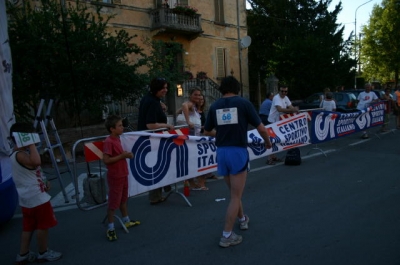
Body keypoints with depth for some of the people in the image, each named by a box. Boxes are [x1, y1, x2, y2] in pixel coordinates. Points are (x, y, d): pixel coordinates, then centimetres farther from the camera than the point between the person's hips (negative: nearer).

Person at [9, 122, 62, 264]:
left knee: (29, 227, 18)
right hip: (37, 198, -10)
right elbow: (36, 162, -42)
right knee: (43, 225, 6)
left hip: (29, 198, 10)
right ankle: (43, 253, 20)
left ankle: (23, 255, 27)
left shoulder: (21, 153, 12)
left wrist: (44, 181, 8)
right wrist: (31, 144, -30)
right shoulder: (19, 155, -22)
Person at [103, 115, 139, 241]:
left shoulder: (117, 138, 6)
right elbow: (106, 160, -25)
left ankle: (126, 221, 38)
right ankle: (110, 228, 15)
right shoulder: (108, 142, -22)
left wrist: (126, 154, 0)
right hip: (115, 176, -9)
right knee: (113, 202, 2)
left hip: (123, 174, 9)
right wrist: (122, 156, -24)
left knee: (123, 199, 22)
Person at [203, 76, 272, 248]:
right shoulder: (244, 103, -3)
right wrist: (268, 142, 17)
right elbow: (262, 129, -3)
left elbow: (207, 132, 16)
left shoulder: (215, 106, 7)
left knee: (234, 192, 25)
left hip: (221, 152, 5)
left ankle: (242, 219, 46)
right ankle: (227, 236, 7)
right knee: (235, 196, 4)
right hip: (238, 151, -4)